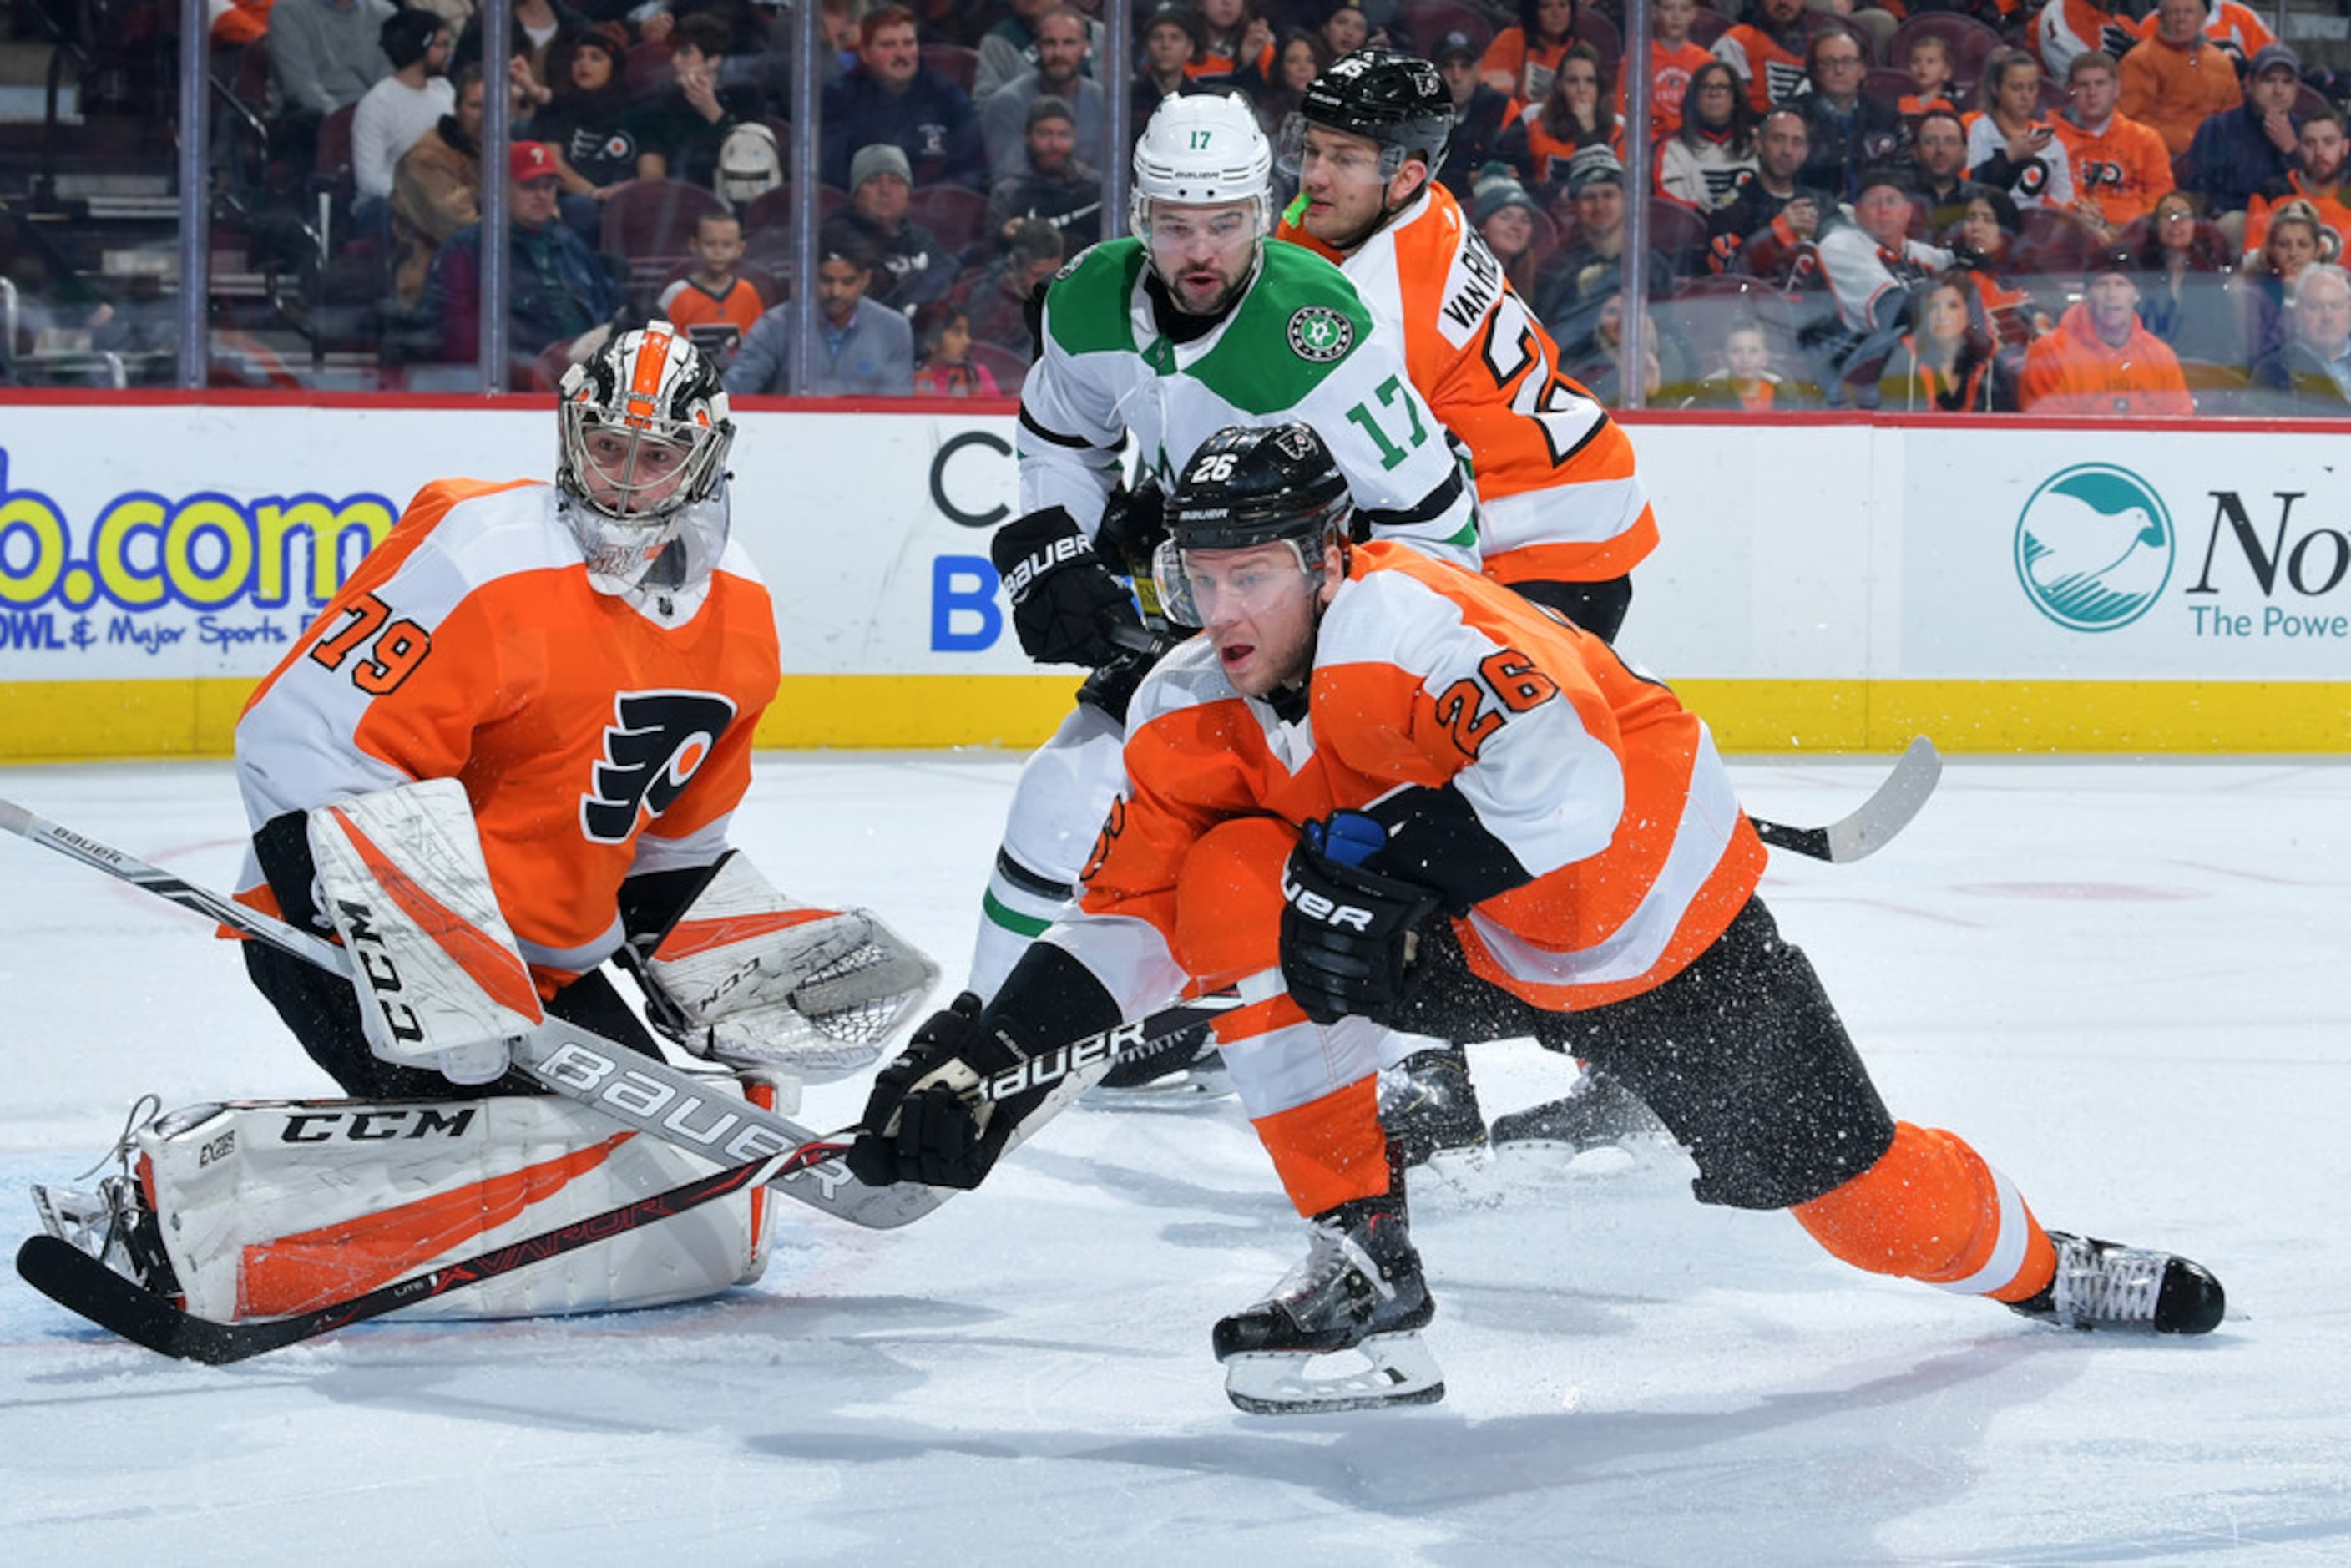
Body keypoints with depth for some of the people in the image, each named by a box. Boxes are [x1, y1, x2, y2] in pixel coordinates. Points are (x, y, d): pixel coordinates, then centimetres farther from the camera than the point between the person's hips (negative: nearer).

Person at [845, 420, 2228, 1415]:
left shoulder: (1393, 620, -33)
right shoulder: (1192, 717, -10)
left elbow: (1560, 784, -43)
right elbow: (1129, 923, -7)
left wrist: (1389, 864, -46)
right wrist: (991, 1058, -17)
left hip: (1661, 919, -5)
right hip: (1464, 947, 5)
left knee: (1843, 1180, 2)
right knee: (1233, 884, -19)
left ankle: (2037, 1265, 39)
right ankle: (1366, 1269, -13)